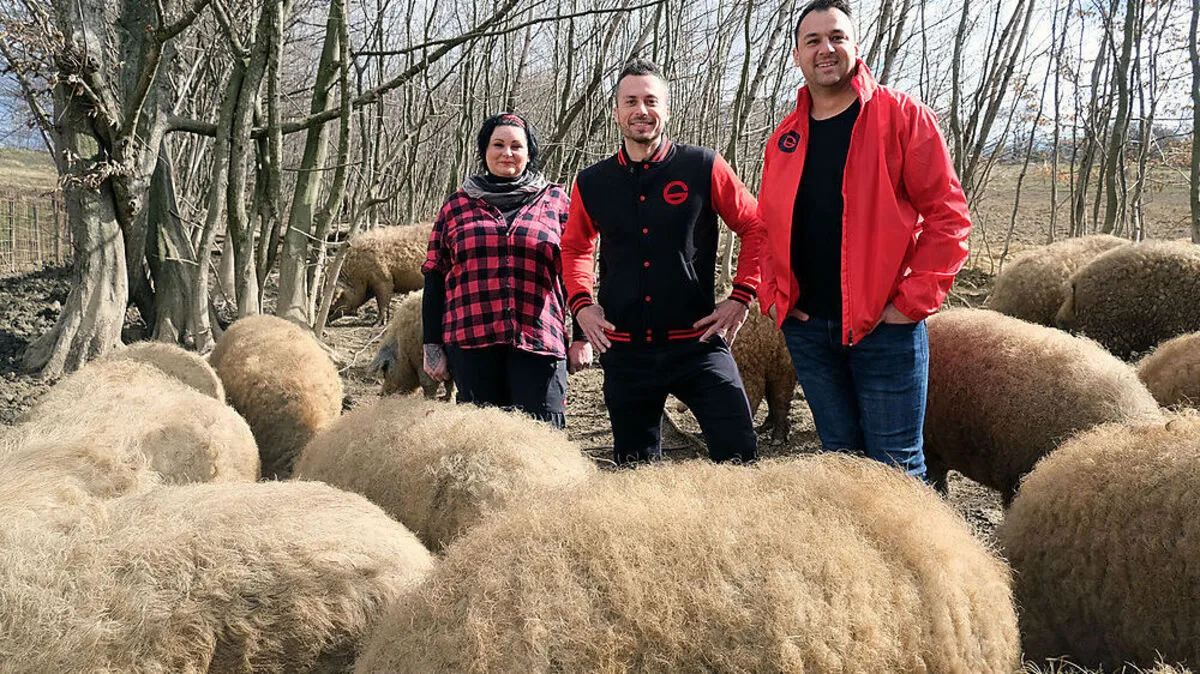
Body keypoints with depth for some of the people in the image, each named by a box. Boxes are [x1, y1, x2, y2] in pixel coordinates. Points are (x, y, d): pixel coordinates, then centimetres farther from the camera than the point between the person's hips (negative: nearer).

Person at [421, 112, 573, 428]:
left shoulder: (555, 201, 11)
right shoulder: (457, 205, 14)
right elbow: (435, 278, 12)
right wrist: (432, 345, 7)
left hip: (538, 342, -1)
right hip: (471, 342, 1)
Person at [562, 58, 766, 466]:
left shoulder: (703, 167, -2)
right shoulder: (591, 183, 6)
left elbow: (754, 227, 6)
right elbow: (574, 249, 21)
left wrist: (742, 296, -2)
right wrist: (580, 304, 6)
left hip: (697, 343, -2)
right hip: (624, 350, 3)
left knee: (739, 453, -9)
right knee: (635, 470, 12)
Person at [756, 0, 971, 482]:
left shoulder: (902, 117, -4)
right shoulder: (785, 138, 11)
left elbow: (948, 213, -7)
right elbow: (767, 223, 18)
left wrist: (914, 300, -13)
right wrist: (773, 293, 4)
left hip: (885, 324, -4)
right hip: (807, 326, 5)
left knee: (896, 465, 1)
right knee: (840, 457, 15)